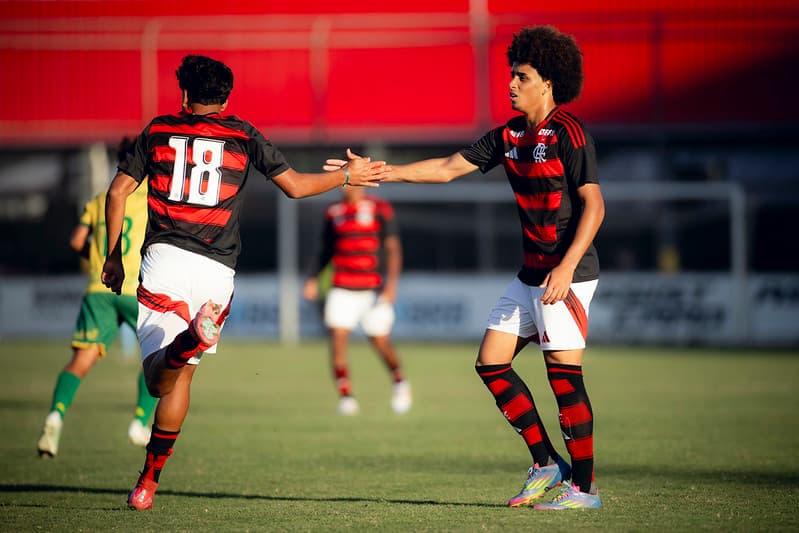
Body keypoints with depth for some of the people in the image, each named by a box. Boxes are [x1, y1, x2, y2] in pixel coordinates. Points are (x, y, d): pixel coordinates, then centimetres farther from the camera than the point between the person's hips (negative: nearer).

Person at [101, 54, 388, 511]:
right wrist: (348, 176, 32)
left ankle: (192, 337, -46)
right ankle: (148, 482, 9)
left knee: (160, 380, -12)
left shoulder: (158, 130, 15)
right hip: (217, 270, 1)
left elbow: (118, 192, 11)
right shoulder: (243, 135, 13)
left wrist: (114, 255, 20)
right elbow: (294, 185, 16)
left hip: (164, 257, -1)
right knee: (181, 375, 14)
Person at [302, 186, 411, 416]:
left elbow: (393, 248, -4)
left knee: (380, 341, 3)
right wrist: (312, 278, 7)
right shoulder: (334, 213, 10)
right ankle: (345, 395, -8)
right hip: (342, 289, 3)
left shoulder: (380, 209, -2)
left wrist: (391, 282, -12)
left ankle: (399, 381, 30)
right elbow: (326, 250, 19)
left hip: (374, 289, -3)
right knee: (337, 337, -12)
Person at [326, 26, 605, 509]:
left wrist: (566, 268, -24)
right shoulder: (509, 136, 10)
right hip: (531, 273, 9)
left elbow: (594, 205, -17)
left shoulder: (568, 133, -14)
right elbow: (448, 168, 14)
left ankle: (584, 486, -4)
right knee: (492, 362, 7)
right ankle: (547, 465, 14)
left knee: (563, 370, -10)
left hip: (567, 274, -9)